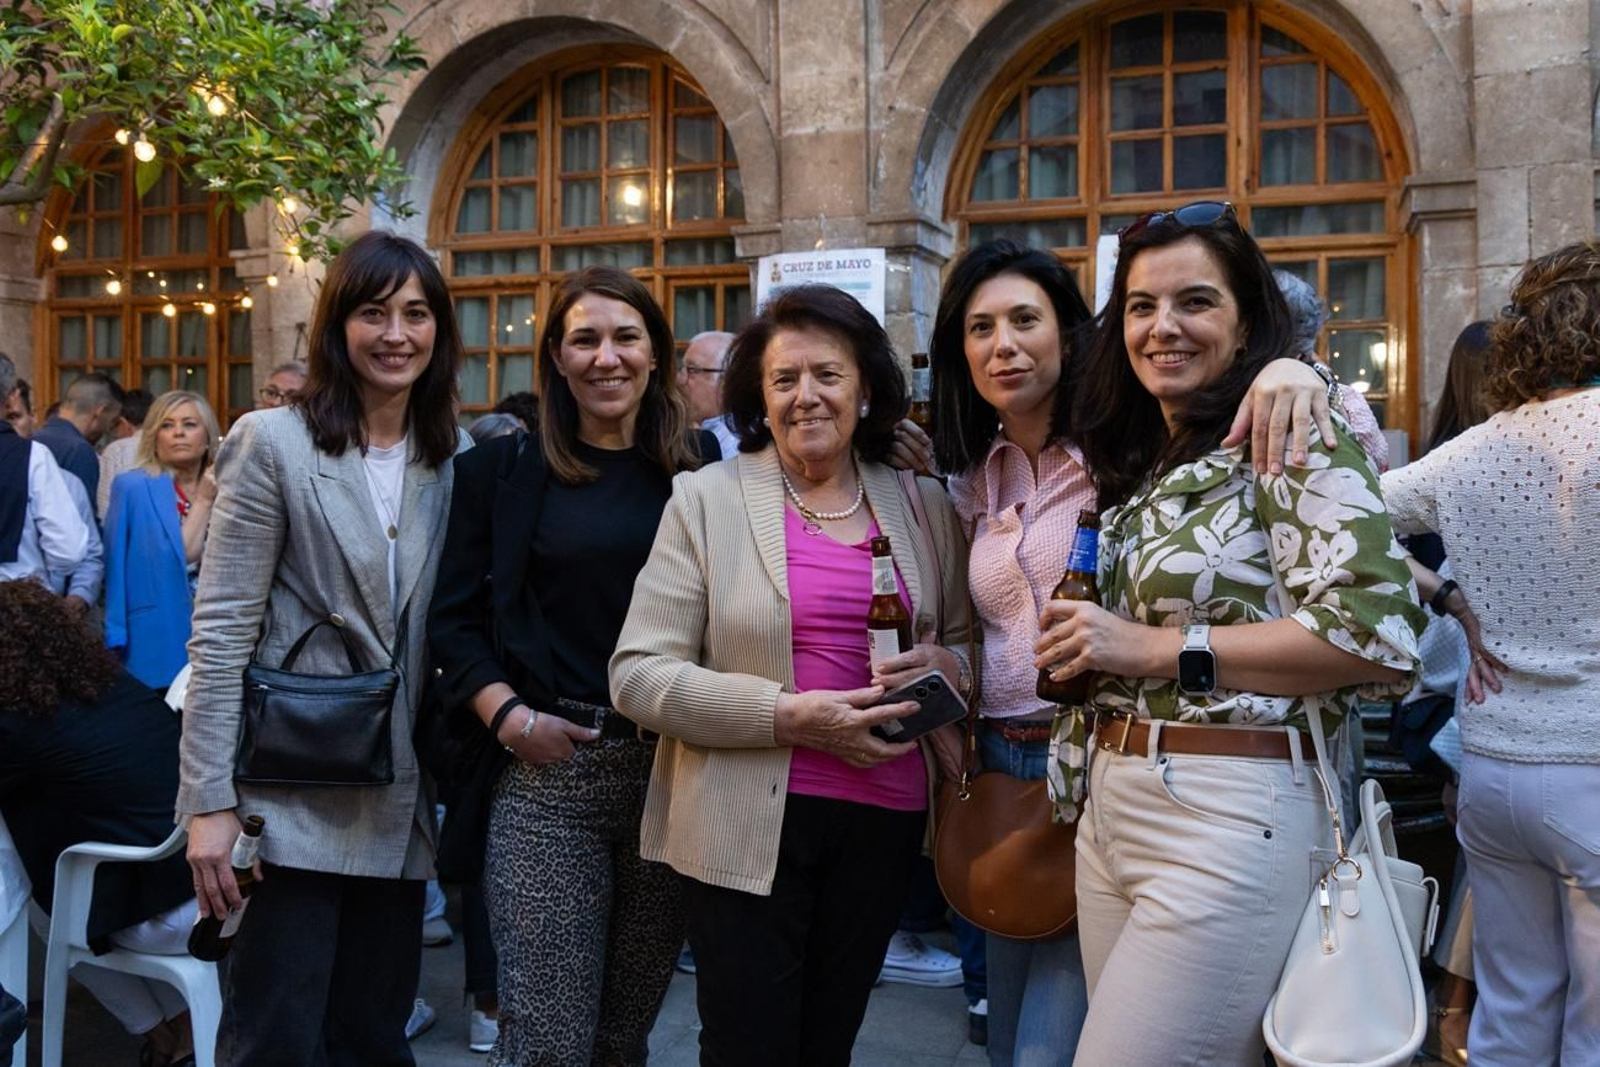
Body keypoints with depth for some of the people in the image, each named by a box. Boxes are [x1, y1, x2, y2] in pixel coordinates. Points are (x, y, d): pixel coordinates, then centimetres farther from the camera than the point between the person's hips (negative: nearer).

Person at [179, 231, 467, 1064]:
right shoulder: (273, 443, -7)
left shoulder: (456, 458, 7)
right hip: (293, 797, -4)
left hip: (399, 801, 5)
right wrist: (209, 800, -14)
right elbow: (221, 632, -10)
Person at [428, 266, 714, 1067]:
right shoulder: (504, 469, 3)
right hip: (547, 768, -2)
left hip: (677, 767, 2)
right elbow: (454, 619, 2)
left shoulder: (702, 468, 7)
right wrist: (511, 717, -11)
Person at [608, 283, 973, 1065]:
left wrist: (942, 668, -10)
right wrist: (789, 715, -20)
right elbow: (637, 675, -9)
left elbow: (965, 647, 14)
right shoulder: (706, 498, -4)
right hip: (748, 824, -3)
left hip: (884, 819, 4)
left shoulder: (923, 507, 5)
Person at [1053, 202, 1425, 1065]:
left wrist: (1158, 648, -17)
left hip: (1229, 816, -8)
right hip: (1112, 808, 8)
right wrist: (1083, 649, 6)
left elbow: (1378, 634, -19)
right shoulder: (1136, 463, 15)